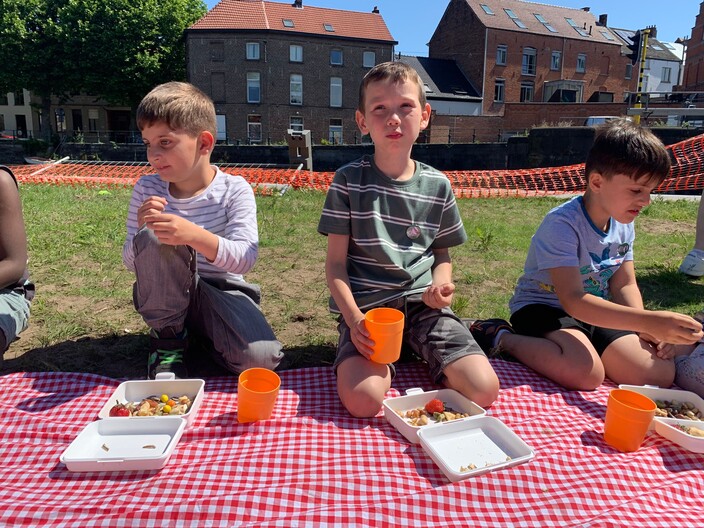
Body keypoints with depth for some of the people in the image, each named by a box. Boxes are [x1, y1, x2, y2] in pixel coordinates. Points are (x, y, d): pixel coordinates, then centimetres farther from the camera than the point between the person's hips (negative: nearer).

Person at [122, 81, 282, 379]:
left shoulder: (234, 190, -12)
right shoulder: (147, 189, -5)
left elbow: (245, 259, -24)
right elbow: (130, 262, -1)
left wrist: (196, 236, -42)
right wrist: (142, 230, -25)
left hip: (221, 291, -2)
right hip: (166, 295, 2)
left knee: (260, 357, -28)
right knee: (152, 237, -29)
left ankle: (208, 333, 8)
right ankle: (167, 335, -7)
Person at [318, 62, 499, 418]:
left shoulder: (437, 186, 5)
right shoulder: (349, 180, -3)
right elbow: (335, 262, -3)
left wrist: (440, 284, -8)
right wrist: (354, 319, -18)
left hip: (421, 302, 3)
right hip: (365, 305, -2)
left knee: (484, 391, -15)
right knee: (363, 401, -28)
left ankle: (416, 349, 11)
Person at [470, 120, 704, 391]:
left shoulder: (624, 225, 1)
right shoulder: (562, 223, -24)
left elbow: (624, 286, 6)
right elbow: (573, 300, -30)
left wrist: (645, 330, -13)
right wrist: (648, 321, -39)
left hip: (594, 313, 7)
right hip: (543, 306, -7)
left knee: (661, 374, -10)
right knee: (585, 373, -34)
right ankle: (501, 338, -12)